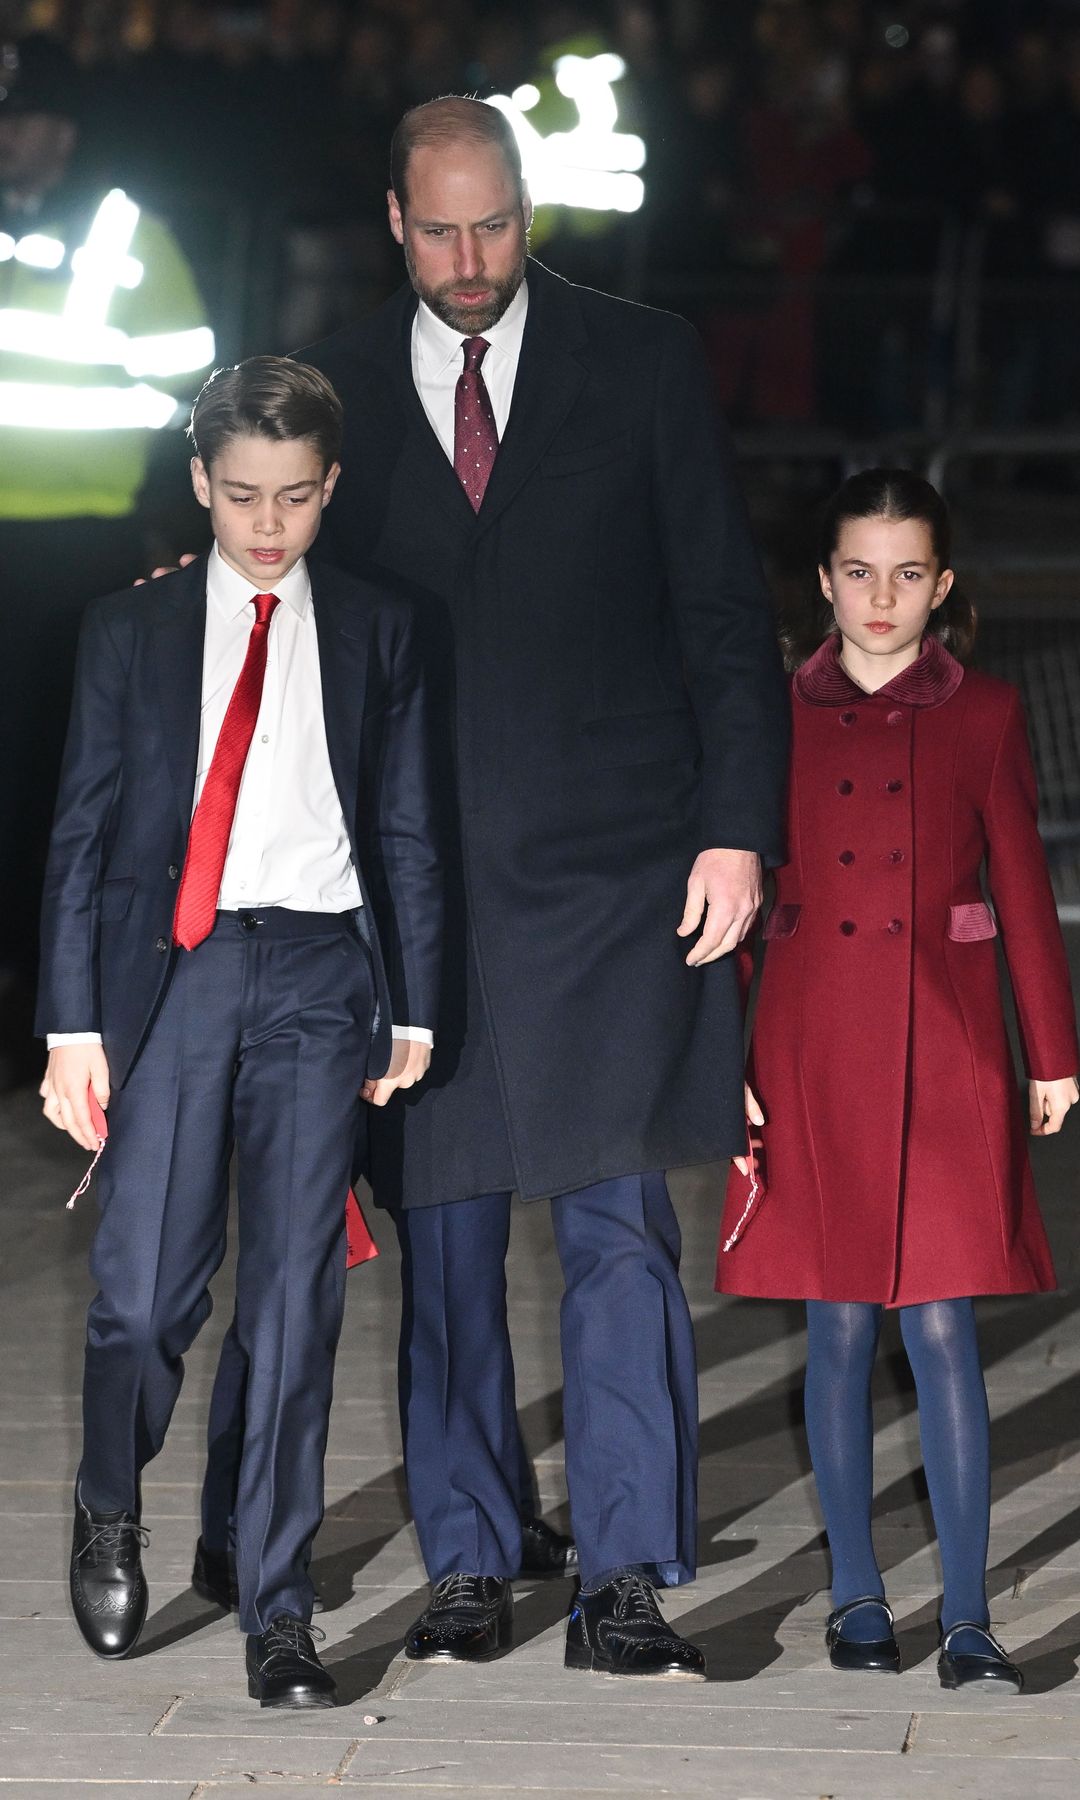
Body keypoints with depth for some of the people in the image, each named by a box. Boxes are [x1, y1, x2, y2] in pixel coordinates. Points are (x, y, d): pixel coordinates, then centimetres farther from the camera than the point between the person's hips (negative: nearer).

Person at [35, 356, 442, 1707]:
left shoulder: (375, 632, 11)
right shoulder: (131, 628, 9)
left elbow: (409, 830, 13)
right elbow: (81, 826, 6)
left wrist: (413, 1008, 8)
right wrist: (71, 1020, 0)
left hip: (320, 968, 1)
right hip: (168, 970, 0)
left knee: (296, 1301, -3)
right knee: (145, 1292, -6)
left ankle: (277, 1615, 3)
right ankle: (109, 1506, 25)